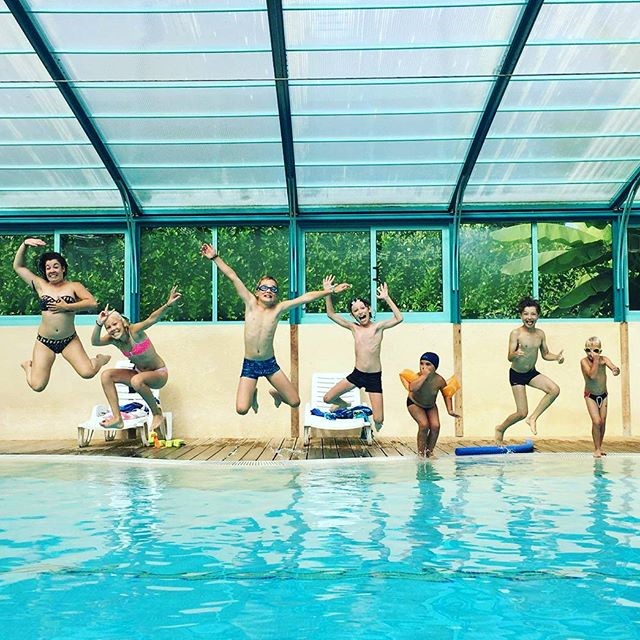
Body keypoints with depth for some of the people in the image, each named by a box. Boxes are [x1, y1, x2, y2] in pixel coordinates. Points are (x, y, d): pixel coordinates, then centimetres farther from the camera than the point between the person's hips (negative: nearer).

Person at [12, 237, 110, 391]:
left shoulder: (74, 286, 1)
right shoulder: (40, 285, 5)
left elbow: (93, 303, -12)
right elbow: (18, 266, 8)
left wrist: (67, 307, -16)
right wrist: (25, 244, -4)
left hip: (70, 341, -1)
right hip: (45, 342, 1)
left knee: (88, 373, -19)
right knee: (37, 385, -9)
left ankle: (99, 360, 19)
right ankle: (28, 366, 28)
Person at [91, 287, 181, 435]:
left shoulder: (134, 331, -24)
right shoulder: (113, 339, -6)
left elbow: (152, 319, -42)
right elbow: (95, 342, -24)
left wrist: (167, 305, -60)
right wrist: (99, 324, -41)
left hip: (159, 374, -7)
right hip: (139, 372, 7)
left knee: (137, 380, -37)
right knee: (106, 375, -9)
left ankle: (157, 413, -13)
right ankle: (117, 418, -9)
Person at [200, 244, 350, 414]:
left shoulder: (278, 309, -4)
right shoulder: (250, 303, -5)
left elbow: (305, 298, -8)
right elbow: (233, 277, -9)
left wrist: (327, 291, -12)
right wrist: (215, 257, -10)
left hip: (270, 363, 1)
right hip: (249, 364, -1)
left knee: (295, 402, 2)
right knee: (242, 409, -13)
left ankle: (275, 393, 37)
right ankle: (253, 393, 24)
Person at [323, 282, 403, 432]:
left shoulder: (378, 327, -3)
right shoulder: (353, 328, 5)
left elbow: (399, 318, -19)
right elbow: (331, 314, 3)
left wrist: (387, 298, -22)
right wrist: (328, 294, -8)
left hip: (374, 377, -3)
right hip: (356, 374, 3)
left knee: (378, 420, -6)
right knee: (327, 399, 0)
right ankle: (345, 405, 34)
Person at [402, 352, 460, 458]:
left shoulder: (439, 380, -25)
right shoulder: (417, 377, -32)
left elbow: (447, 395, -7)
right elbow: (411, 388, -55)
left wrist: (450, 410, -13)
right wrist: (424, 376, -53)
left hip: (431, 406, 3)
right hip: (415, 404, -3)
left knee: (435, 426, -12)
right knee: (424, 425, -21)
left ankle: (429, 451, 7)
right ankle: (421, 452, -4)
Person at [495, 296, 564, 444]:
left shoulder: (540, 334, -2)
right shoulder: (516, 334, -19)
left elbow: (545, 354, 9)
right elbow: (509, 357, -21)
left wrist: (556, 357, -11)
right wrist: (516, 354, -45)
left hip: (532, 372, 5)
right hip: (516, 374, -5)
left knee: (555, 390, -18)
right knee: (522, 413, -6)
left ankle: (533, 418, -1)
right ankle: (500, 428, 23)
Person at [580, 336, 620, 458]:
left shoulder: (604, 359, -8)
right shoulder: (584, 361, -17)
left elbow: (615, 369, -23)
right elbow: (592, 375, -30)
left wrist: (616, 370, -46)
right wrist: (596, 360, -31)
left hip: (603, 395, 3)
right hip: (590, 396, -3)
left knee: (603, 422, 6)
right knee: (596, 421, -12)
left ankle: (599, 447, 23)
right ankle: (597, 449, 1)